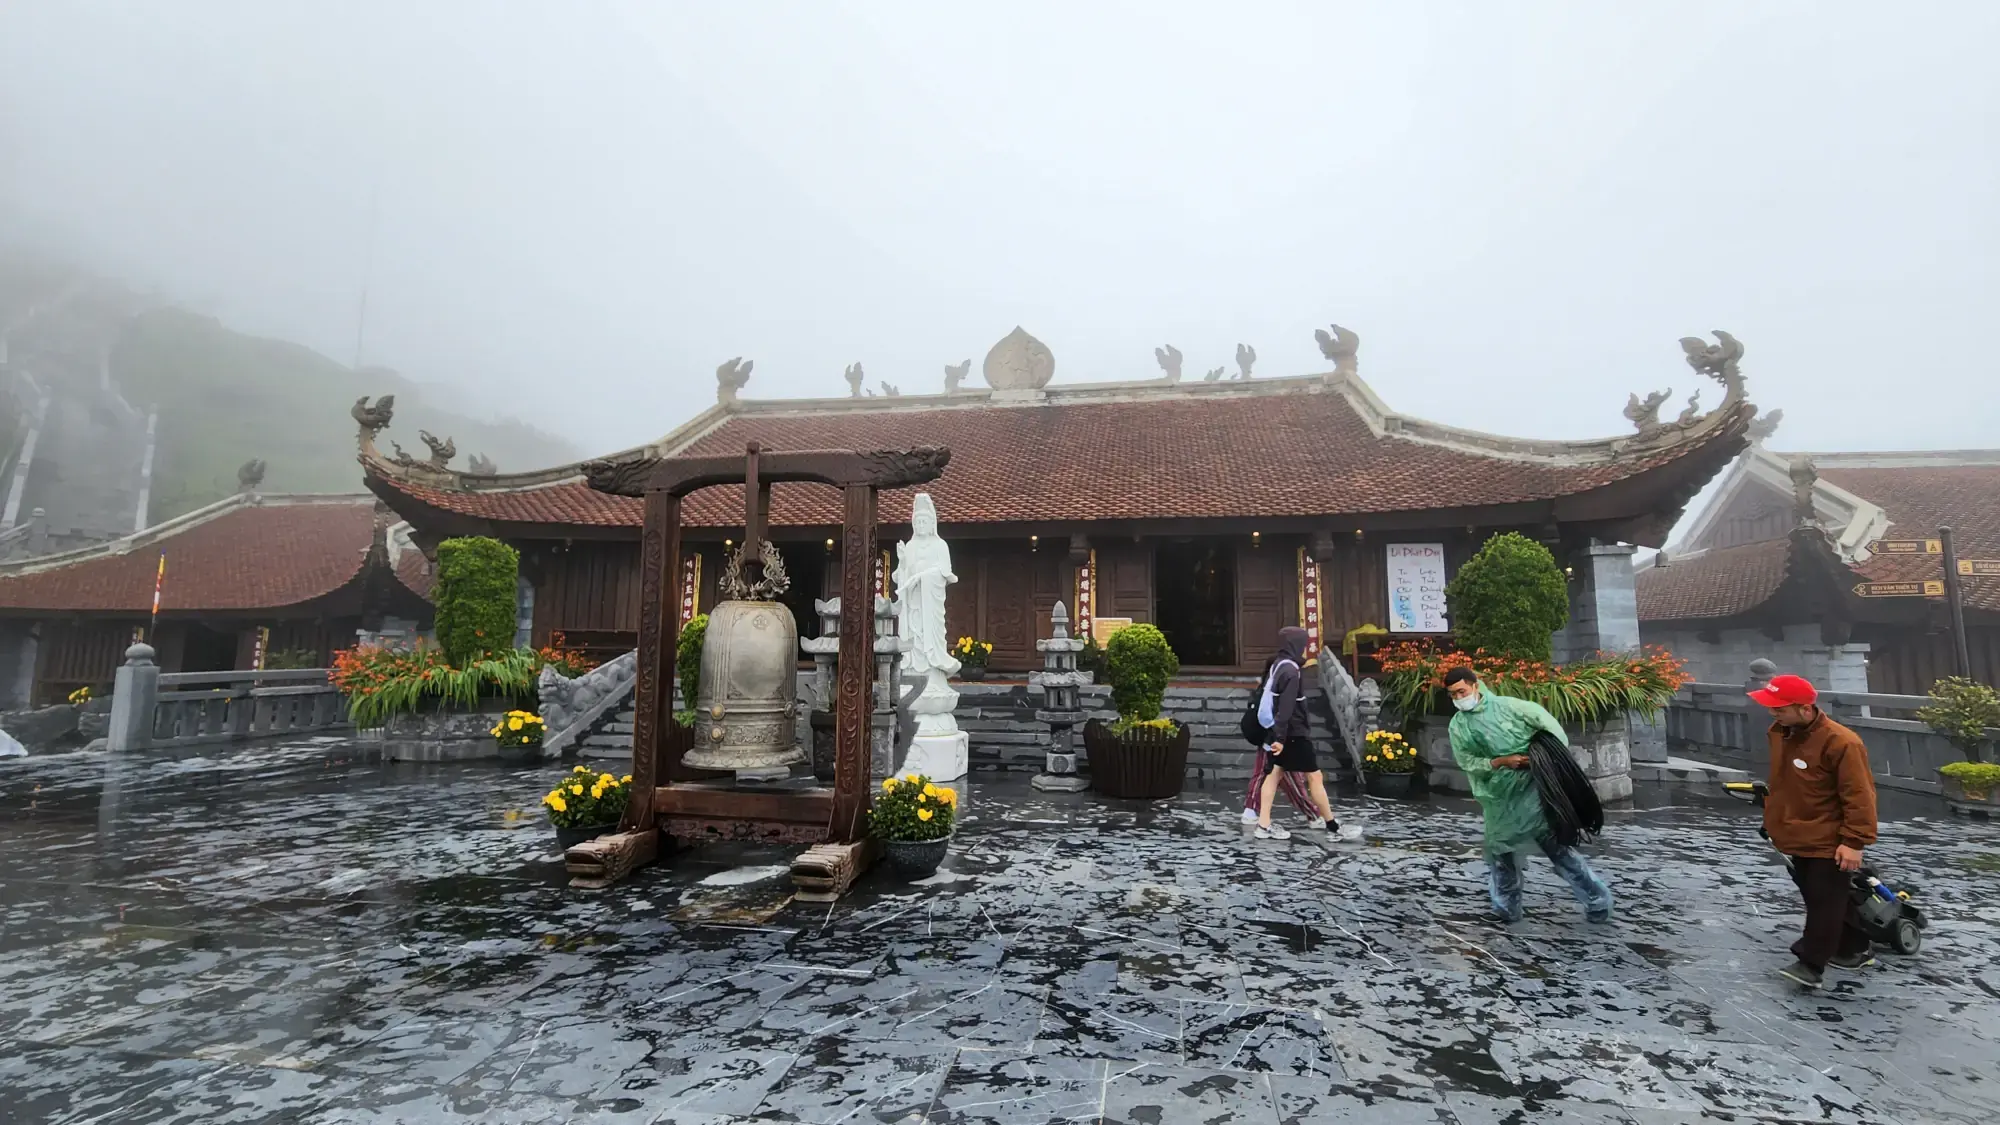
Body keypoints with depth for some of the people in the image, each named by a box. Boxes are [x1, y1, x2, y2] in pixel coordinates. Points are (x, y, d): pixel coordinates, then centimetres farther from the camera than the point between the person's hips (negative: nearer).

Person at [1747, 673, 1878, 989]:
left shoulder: (1840, 742, -23)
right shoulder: (1778, 732, 1)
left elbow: (1859, 796, -20)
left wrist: (1855, 841, -21)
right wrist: (1775, 819, 22)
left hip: (1828, 842, -8)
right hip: (1797, 837, 8)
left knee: (1824, 902, 0)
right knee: (1819, 899, 19)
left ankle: (1811, 965, 4)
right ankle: (1856, 948, 37)